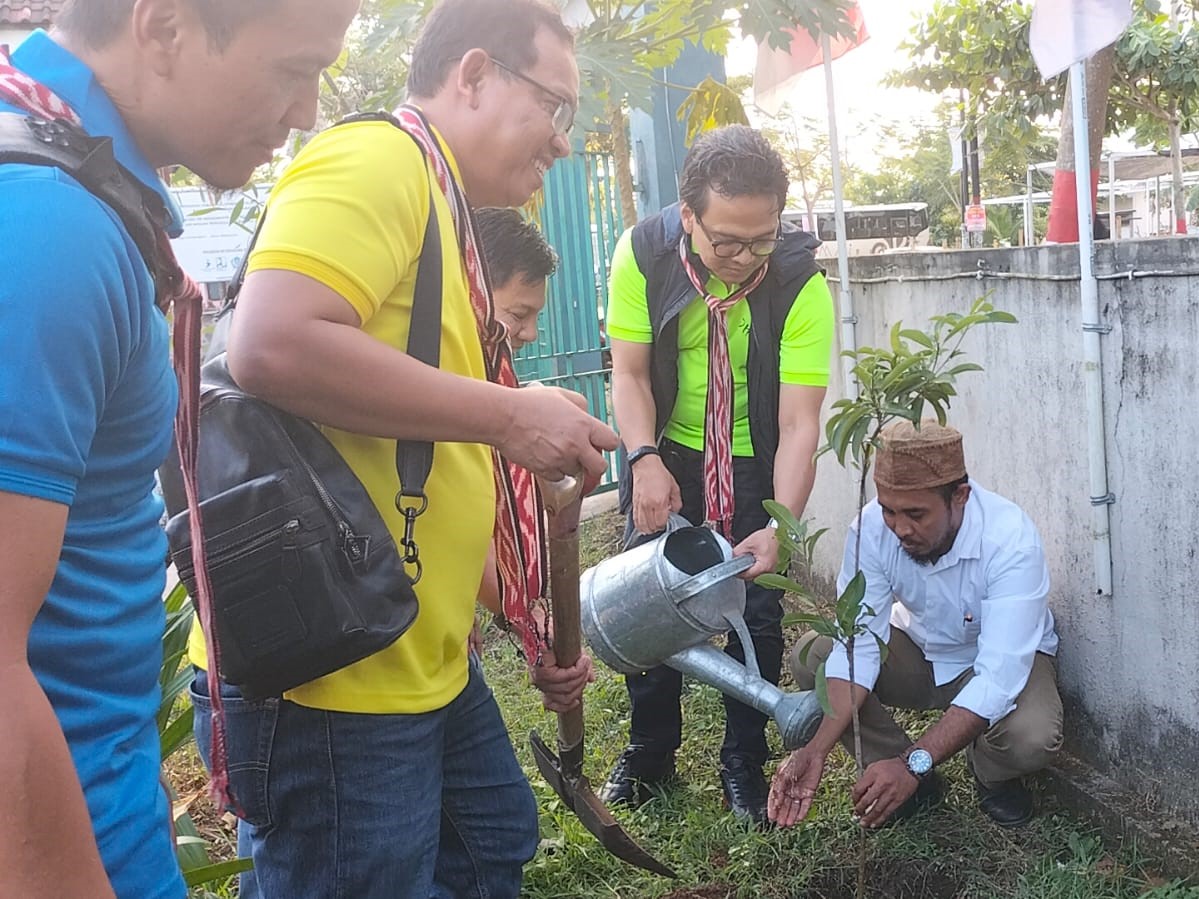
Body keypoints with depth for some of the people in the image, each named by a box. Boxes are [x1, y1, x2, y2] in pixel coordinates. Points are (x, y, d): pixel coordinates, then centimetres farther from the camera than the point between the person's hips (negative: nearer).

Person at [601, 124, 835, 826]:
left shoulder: (801, 282, -26)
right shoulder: (643, 253, -21)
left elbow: (800, 422, -27)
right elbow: (629, 372, -13)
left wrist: (780, 527, -39)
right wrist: (645, 461, -29)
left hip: (756, 462, -1)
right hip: (665, 450, 2)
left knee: (756, 609, -1)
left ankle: (744, 766, 19)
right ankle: (650, 753, 25)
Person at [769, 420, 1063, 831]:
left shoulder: (1010, 540, -34)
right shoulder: (873, 527, -24)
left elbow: (998, 676, -39)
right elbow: (858, 645, -25)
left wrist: (913, 763, -47)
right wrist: (817, 750, -39)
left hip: (1003, 659, -3)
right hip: (917, 650, 3)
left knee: (1031, 738, -35)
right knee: (809, 657, -21)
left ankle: (991, 773, 4)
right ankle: (915, 786, -3)